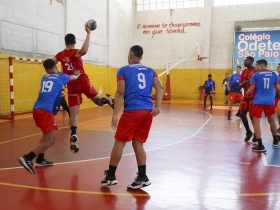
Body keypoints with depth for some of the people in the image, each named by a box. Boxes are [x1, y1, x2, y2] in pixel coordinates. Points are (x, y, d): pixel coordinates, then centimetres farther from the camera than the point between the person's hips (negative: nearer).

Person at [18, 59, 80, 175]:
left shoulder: (44, 78, 23)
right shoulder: (60, 76, 10)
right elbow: (74, 77, 33)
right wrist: (77, 74, 54)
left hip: (37, 109, 7)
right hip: (46, 111, -7)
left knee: (48, 135, 25)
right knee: (50, 140, -9)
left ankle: (40, 159, 28)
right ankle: (27, 158, -22)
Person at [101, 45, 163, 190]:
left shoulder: (123, 70, 5)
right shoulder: (150, 71, 18)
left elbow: (120, 93, -4)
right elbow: (159, 89, 3)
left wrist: (115, 114, -5)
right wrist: (157, 106, -5)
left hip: (132, 111, -5)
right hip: (148, 111, 5)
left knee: (119, 143, 7)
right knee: (138, 143, 13)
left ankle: (111, 176, 15)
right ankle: (142, 177, 12)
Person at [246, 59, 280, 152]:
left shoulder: (256, 75, -3)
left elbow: (251, 90, -5)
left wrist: (247, 94, 14)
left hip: (258, 102, -4)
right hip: (270, 102, 4)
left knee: (256, 123, 1)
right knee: (272, 120, 24)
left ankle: (260, 146, -4)